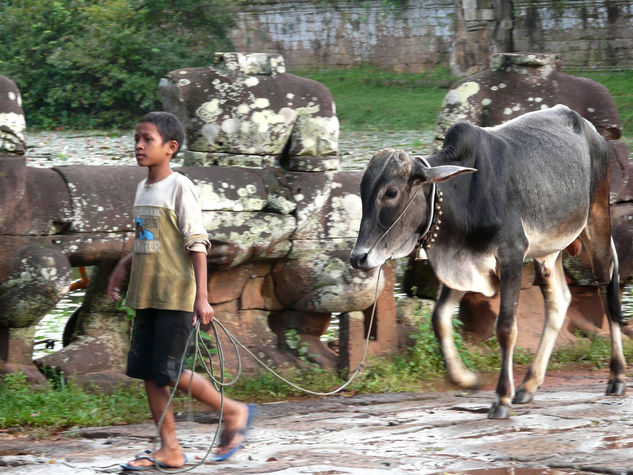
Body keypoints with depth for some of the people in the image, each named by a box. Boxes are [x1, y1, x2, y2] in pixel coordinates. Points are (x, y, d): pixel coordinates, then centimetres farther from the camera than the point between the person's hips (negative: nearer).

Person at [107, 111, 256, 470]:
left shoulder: (180, 188, -11)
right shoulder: (143, 189, 13)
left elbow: (197, 245, -14)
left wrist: (202, 296, -19)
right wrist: (125, 265, 15)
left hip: (176, 297, -8)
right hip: (146, 297, 8)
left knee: (170, 372, -9)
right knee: (148, 373, 4)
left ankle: (234, 412, 10)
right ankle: (170, 450, 8)